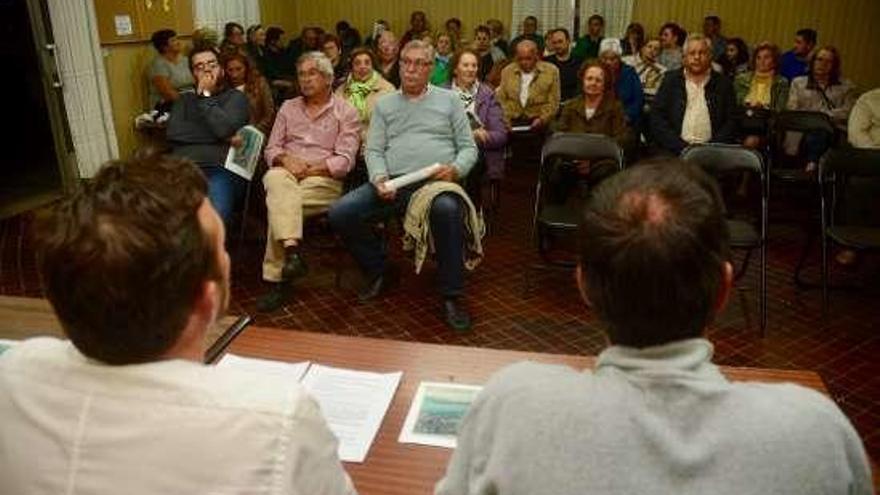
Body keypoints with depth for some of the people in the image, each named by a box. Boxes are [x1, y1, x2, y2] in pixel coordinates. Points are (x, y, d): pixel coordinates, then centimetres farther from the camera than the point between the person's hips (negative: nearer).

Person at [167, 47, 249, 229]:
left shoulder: (236, 97, 16)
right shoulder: (184, 100, 29)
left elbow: (224, 128, -6)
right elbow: (173, 132, 8)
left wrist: (205, 96, 6)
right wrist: (218, 135, 1)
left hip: (222, 169, -3)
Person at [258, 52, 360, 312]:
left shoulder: (345, 112, 9)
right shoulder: (288, 107, 23)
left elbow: (344, 161, -2)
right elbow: (271, 149, 17)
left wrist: (310, 169, -13)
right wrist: (286, 159, -7)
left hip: (324, 179, -3)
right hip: (286, 172, 3)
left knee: (279, 202, -32)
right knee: (276, 180, -35)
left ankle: (277, 278, -29)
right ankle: (292, 251, -48)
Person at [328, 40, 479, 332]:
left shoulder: (449, 100, 15)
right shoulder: (384, 104, 20)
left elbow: (468, 147, 11)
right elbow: (374, 150, 12)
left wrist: (456, 169, -11)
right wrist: (379, 178, -9)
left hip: (436, 182, -3)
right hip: (392, 183, 3)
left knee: (447, 209, -39)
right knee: (340, 213, -19)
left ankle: (451, 297, -24)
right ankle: (379, 272, 6)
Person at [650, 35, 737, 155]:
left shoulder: (723, 84, 12)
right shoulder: (671, 80, 11)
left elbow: (731, 122, 7)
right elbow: (657, 118, 2)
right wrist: (681, 147, -9)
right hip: (673, 153, -1)